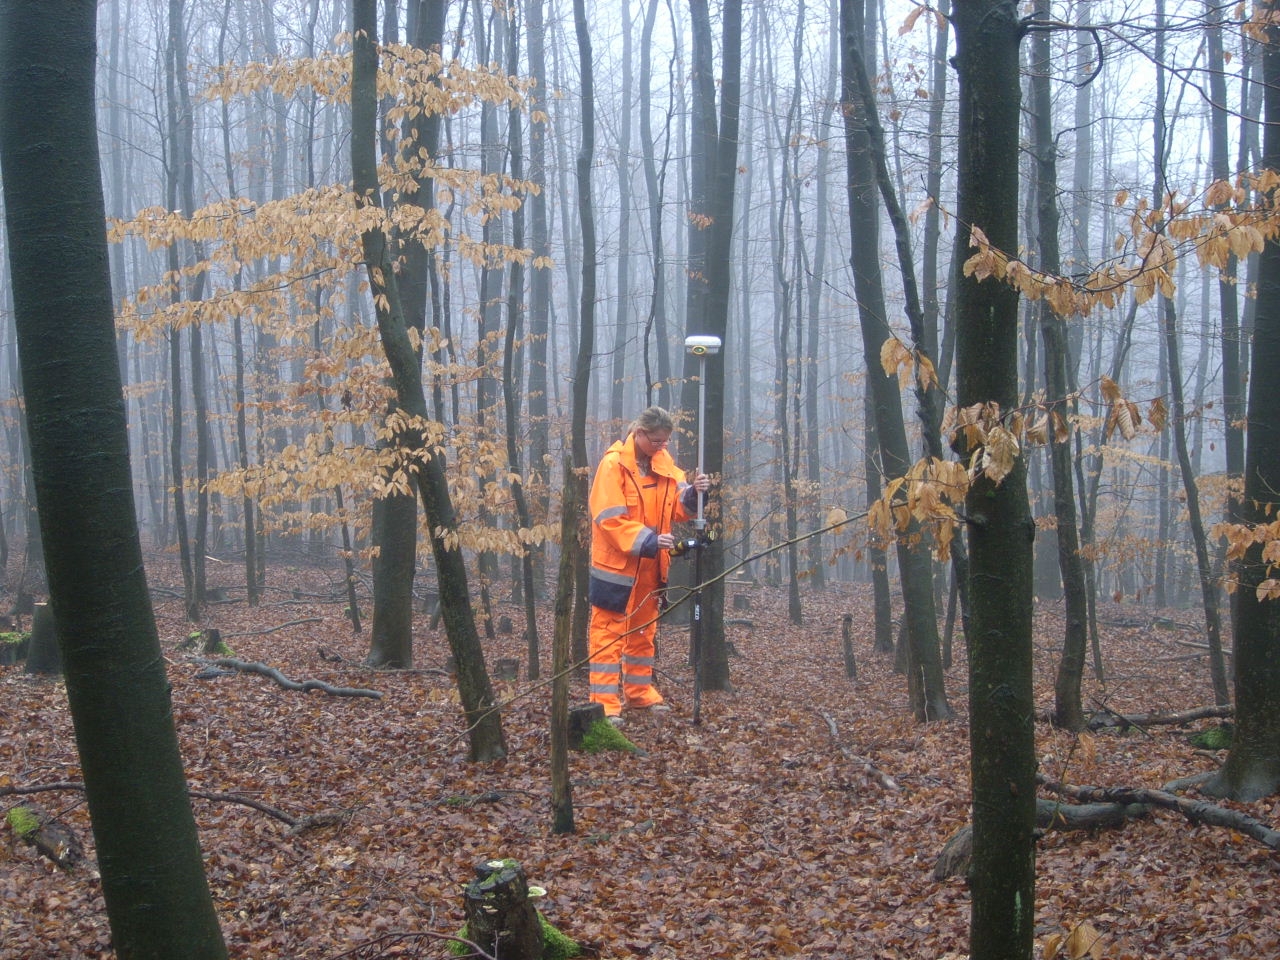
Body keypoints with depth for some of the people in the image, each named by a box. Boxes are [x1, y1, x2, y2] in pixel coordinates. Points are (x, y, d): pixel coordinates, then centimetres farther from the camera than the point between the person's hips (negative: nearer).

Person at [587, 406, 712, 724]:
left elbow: (677, 507, 4)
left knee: (644, 630, 15)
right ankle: (604, 702, -3)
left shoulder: (663, 462, 7)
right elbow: (610, 518, -20)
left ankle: (639, 692, 26)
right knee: (609, 632, -4)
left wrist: (694, 494, -17)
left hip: (651, 565, 7)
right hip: (617, 564, -7)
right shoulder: (614, 463, -14)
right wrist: (648, 540, -28)